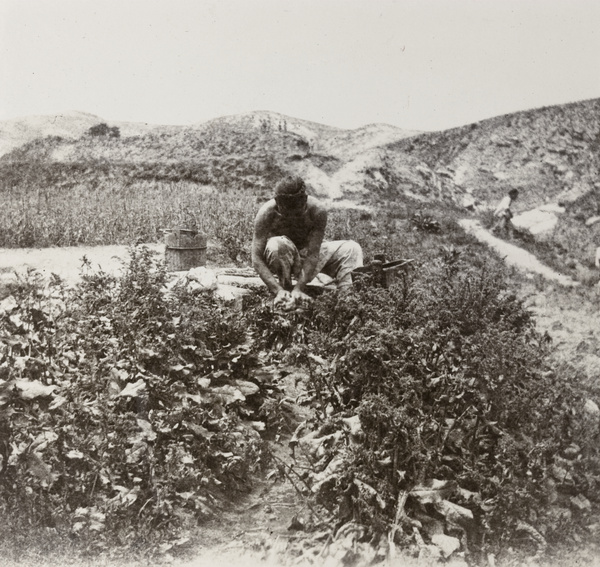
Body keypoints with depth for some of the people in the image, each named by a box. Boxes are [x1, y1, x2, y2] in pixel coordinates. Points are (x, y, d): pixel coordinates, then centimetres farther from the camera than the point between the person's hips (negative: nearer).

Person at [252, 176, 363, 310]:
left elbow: (312, 255, -29)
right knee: (277, 244, -37)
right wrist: (278, 290, -40)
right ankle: (286, 290, -20)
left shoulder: (317, 211, -27)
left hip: (306, 253, 2)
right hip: (279, 258, -2)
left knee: (351, 249, -15)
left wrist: (299, 288, -39)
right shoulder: (267, 212, -29)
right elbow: (256, 258, -30)